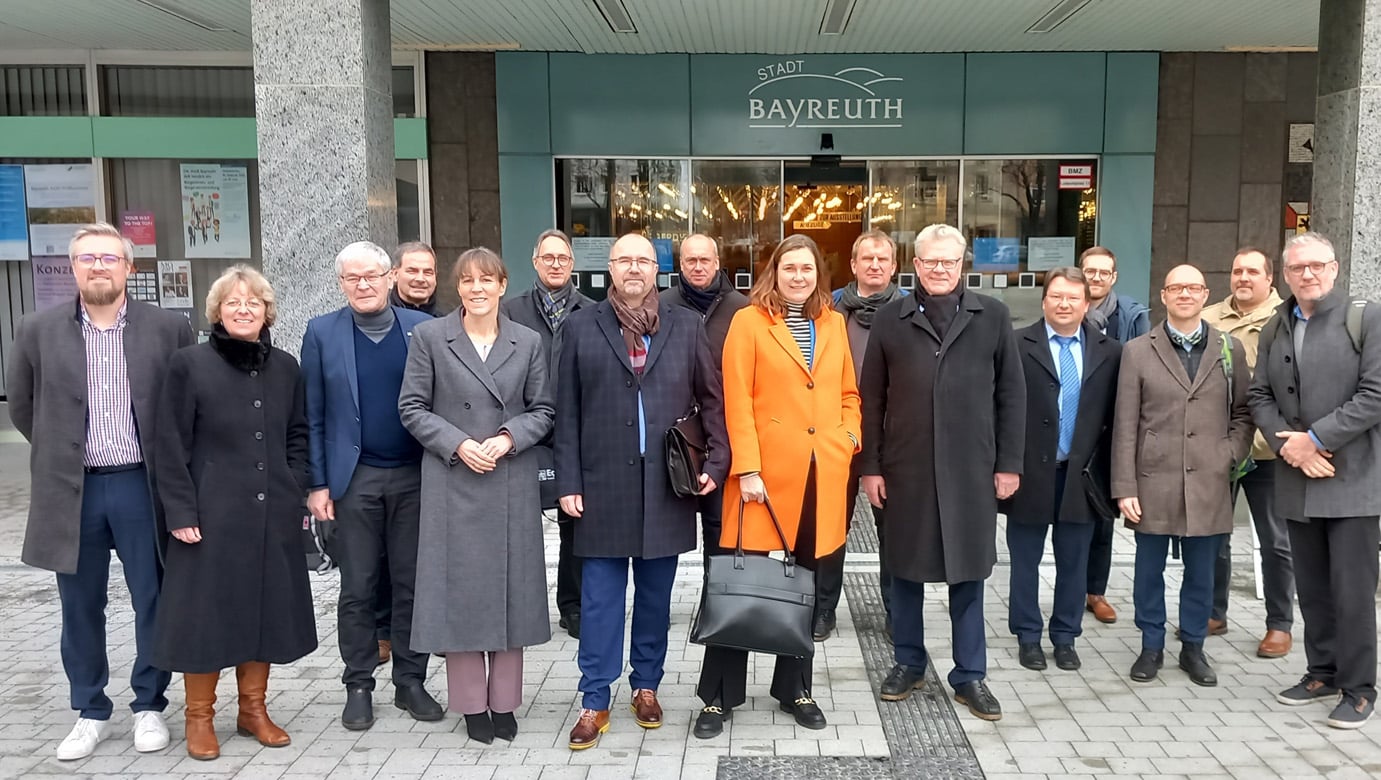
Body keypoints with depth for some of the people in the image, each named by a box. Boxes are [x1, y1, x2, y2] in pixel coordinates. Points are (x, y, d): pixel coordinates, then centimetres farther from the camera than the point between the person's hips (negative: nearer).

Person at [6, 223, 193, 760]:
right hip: (72, 490, 1)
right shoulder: (38, 331, 2)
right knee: (81, 608, 11)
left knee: (153, 602, 7)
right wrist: (61, 456, 10)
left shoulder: (169, 328, -2)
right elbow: (22, 407, 12)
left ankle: (149, 707, 24)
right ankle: (91, 713, 27)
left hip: (142, 486, -1)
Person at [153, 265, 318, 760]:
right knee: (207, 608, 3)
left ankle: (253, 709, 25)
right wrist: (181, 512, -10)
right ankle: (199, 716, 18)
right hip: (212, 513, -4)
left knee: (266, 607, 10)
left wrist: (295, 494, 6)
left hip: (274, 514, 4)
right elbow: (172, 447, -6)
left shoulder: (285, 367, 7)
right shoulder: (189, 365, -4)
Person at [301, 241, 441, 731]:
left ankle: (410, 682, 21)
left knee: (412, 584, 8)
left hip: (414, 476, 1)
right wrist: (317, 483, -3)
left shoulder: (421, 328, 3)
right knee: (358, 590, 8)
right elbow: (312, 417, 2)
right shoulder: (322, 333, 3)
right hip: (354, 478, 0)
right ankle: (359, 687, 20)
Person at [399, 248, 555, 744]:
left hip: (512, 484, 2)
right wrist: (458, 444, -12)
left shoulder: (528, 342, 7)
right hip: (452, 483, -1)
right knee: (461, 586, 3)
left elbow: (542, 410, 7)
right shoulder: (430, 337, 2)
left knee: (511, 586, 7)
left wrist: (509, 438, -11)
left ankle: (504, 701, 20)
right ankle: (472, 703, 16)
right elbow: (412, 408, 0)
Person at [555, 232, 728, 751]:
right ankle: (595, 702, 13)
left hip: (667, 485, 1)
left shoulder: (687, 327, 7)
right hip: (603, 486, -1)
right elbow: (567, 412, 2)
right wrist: (569, 482, -3)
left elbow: (712, 399, 8)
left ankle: (646, 687, 27)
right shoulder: (581, 328, 4)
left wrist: (717, 461, -3)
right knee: (600, 599, 3)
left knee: (655, 596, 12)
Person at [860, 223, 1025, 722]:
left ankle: (970, 675, 20)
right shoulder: (891, 320, 3)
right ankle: (908, 663, 27)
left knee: (968, 573, 8)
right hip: (906, 468, 1)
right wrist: (870, 466, 0)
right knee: (906, 569, 11)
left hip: (971, 470, 0)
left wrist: (1009, 463, 0)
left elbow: (1011, 394, 4)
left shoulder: (992, 316, 3)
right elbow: (871, 398, 4)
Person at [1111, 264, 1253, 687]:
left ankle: (1193, 647, 26)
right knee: (1149, 569, 8)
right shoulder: (1138, 351, 1)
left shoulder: (1229, 349, 7)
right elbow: (1125, 425, -1)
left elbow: (1244, 411, 14)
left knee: (1201, 571, 11)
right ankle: (1151, 646, 22)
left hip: (1208, 483, 1)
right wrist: (1124, 488, -6)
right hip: (1154, 482, -1)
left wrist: (1231, 453, -4)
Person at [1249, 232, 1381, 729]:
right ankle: (1323, 673, 26)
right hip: (1296, 479, 5)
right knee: (1312, 588, 13)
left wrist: (1314, 438, -15)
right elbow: (1261, 396, 8)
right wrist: (1288, 445, -8)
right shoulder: (1274, 330, 12)